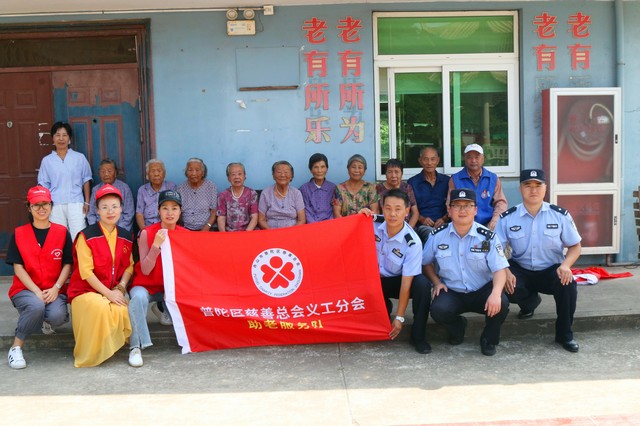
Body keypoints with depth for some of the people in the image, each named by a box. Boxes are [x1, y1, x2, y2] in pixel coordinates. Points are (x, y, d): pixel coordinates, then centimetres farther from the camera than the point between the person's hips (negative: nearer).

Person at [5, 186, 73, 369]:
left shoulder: (62, 232, 5)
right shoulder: (19, 234, 3)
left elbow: (67, 265, 3)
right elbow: (18, 267, -2)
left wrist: (55, 289, -13)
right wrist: (37, 291, -15)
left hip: (54, 291, 1)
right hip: (25, 289, -1)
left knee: (56, 316, -30)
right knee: (36, 306, -36)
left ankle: (43, 319, 11)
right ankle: (16, 348, -13)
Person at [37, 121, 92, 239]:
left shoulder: (80, 158, 5)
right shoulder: (46, 160, 7)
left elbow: (86, 180, 9)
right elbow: (43, 185, 9)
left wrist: (87, 202, 4)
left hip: (76, 204, -1)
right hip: (55, 206, 1)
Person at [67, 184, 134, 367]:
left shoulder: (126, 236, 7)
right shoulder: (86, 236, -9)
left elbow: (129, 266, 9)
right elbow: (86, 272, -13)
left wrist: (120, 288, -10)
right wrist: (108, 293, -18)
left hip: (114, 291, 4)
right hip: (86, 291, -3)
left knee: (121, 310, -30)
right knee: (99, 306, -37)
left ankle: (110, 347, -1)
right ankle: (92, 354, -13)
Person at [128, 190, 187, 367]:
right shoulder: (147, 233, -14)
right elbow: (145, 271, -18)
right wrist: (156, 245, -29)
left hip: (171, 287, 4)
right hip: (145, 286, -3)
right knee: (139, 297, -36)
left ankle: (169, 312, 12)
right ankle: (135, 347, -30)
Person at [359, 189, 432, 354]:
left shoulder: (412, 243, -25)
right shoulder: (374, 224, -18)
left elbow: (406, 282, -23)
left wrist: (399, 317, -21)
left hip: (397, 280, -3)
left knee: (422, 284, -33)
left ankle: (418, 336, -15)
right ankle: (384, 307, 10)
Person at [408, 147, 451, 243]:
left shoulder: (447, 181, 17)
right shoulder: (412, 182, 10)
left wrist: (444, 219, -4)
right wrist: (421, 219, -10)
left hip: (443, 224, 2)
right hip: (422, 225, -1)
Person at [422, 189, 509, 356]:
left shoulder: (487, 237, -7)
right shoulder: (437, 235, -1)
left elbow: (500, 269, -14)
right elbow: (426, 262, 13)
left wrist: (496, 293, -32)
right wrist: (436, 282, -5)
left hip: (483, 291, -1)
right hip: (451, 292, 1)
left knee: (501, 303, -32)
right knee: (438, 310, -31)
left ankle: (489, 339, 3)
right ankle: (457, 326, 11)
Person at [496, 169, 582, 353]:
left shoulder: (560, 215, -5)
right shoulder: (507, 218, -6)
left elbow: (575, 246, 2)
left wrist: (565, 265, -19)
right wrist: (506, 272, -28)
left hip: (551, 270, 0)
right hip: (520, 270, 0)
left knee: (568, 285, -32)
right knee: (507, 287, -32)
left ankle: (564, 335, -5)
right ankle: (530, 302, 11)